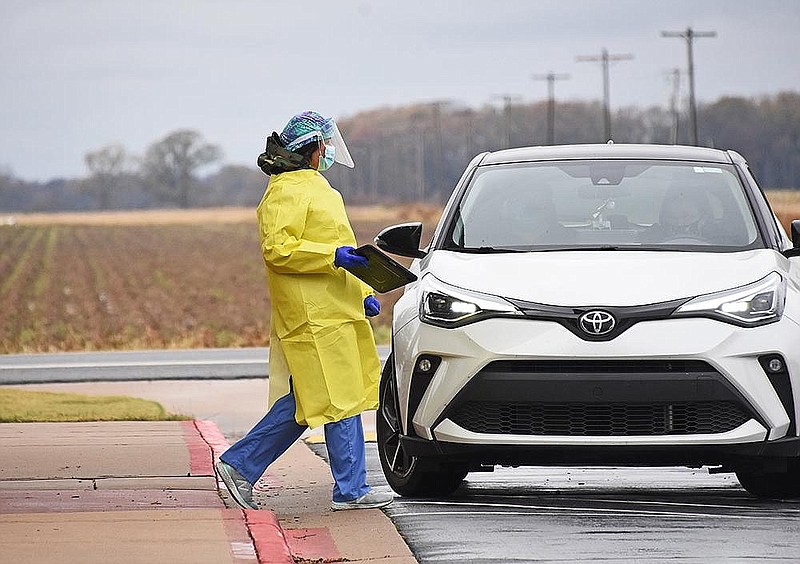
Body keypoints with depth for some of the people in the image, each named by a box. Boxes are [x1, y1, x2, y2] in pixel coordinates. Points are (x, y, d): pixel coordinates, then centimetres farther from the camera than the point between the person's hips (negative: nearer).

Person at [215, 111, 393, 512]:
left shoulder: (314, 187, 23)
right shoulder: (288, 192, -11)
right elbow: (276, 249, -20)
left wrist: (362, 293, 20)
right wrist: (333, 256, -23)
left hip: (336, 310, 11)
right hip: (315, 316, -11)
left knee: (304, 403, 10)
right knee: (341, 399, -8)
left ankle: (240, 464, 14)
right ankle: (351, 490, -3)